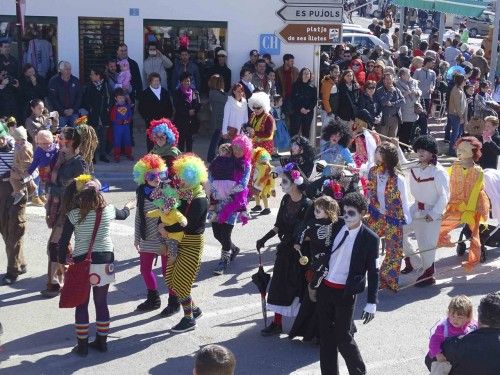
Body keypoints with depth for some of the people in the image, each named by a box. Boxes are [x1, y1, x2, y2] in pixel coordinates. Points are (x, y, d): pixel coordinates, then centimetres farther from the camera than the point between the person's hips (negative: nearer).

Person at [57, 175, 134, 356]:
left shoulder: (73, 215, -10)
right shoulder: (108, 210, -2)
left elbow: (63, 241, -7)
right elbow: (123, 215, 22)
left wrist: (61, 262, 9)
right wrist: (129, 206, 45)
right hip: (105, 261, 3)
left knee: (81, 305, 9)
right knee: (102, 302, 15)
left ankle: (82, 345, 14)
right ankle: (101, 341, 24)